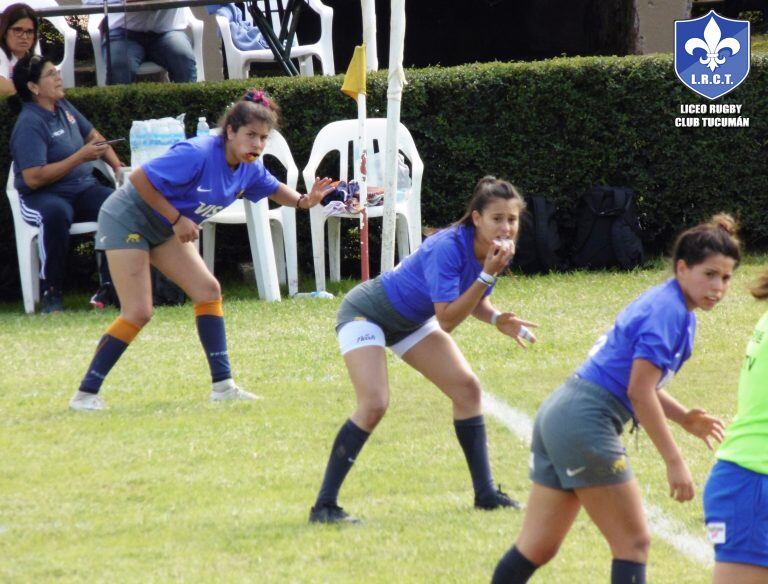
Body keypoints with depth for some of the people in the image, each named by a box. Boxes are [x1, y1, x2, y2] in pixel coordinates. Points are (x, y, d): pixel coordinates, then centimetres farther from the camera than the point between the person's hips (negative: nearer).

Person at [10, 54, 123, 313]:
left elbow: (93, 136, 27)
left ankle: (109, 286, -15)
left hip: (83, 190, 7)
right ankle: (50, 293, -29)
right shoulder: (29, 125, -16)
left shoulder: (63, 107, 9)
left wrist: (117, 166, 14)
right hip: (43, 197, -7)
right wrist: (80, 157, -22)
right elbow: (33, 178, -24)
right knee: (56, 213, -42)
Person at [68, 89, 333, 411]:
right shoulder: (198, 155, -32)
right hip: (127, 218, -8)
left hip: (164, 228, 8)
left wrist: (303, 201, -6)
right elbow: (139, 179, -29)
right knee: (138, 312, -12)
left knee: (208, 291, -2)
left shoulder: (249, 169, -6)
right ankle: (85, 394, -6)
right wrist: (177, 219, -26)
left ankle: (223, 385, 2)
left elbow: (274, 189, 15)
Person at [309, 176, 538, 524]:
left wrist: (497, 319, -13)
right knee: (374, 404, -24)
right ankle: (324, 506, -20)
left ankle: (485, 493, 10)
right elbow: (447, 320, -37)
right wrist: (488, 275, -40)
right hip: (366, 312, -8)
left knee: (466, 387, 0)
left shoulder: (496, 250, -10)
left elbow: (472, 300, 8)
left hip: (410, 322, 9)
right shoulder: (448, 248, -35)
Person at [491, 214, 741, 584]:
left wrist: (684, 417, 13)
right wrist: (674, 461, -18)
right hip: (586, 424, -10)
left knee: (537, 547, 12)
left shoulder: (663, 304, 16)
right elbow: (639, 391, -20)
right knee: (632, 544, -3)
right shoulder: (668, 312, -14)